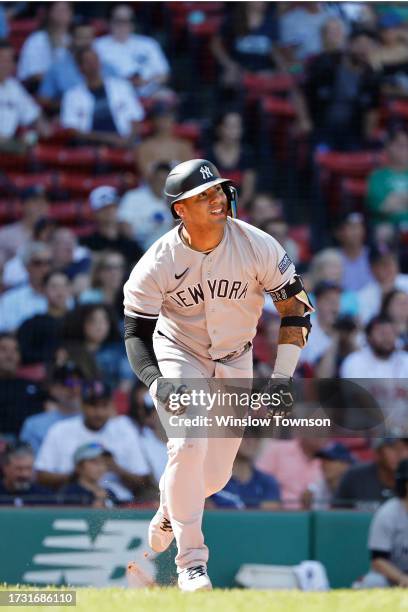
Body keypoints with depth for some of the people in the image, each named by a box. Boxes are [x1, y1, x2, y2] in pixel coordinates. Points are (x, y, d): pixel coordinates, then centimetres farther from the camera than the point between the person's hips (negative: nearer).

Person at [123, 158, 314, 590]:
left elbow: (295, 307, -11)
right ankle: (191, 561, -16)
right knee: (188, 445, -25)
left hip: (235, 363, 2)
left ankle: (170, 510, 41)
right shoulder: (157, 263, -22)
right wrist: (156, 383, -32)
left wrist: (281, 377, -17)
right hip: (178, 356, -2)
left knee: (215, 475, 5)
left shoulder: (257, 247, -20)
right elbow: (136, 332, -15)